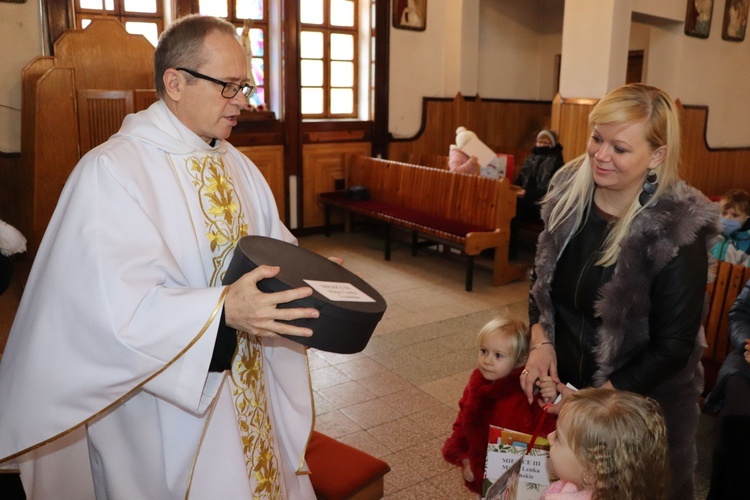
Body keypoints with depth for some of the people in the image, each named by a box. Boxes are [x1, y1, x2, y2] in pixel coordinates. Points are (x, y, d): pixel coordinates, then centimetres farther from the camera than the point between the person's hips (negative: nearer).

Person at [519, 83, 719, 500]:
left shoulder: (678, 230, -23)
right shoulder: (569, 194, -7)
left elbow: (673, 346, -19)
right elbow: (542, 279, 6)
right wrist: (541, 342, -8)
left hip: (641, 403, -4)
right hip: (563, 383, 5)